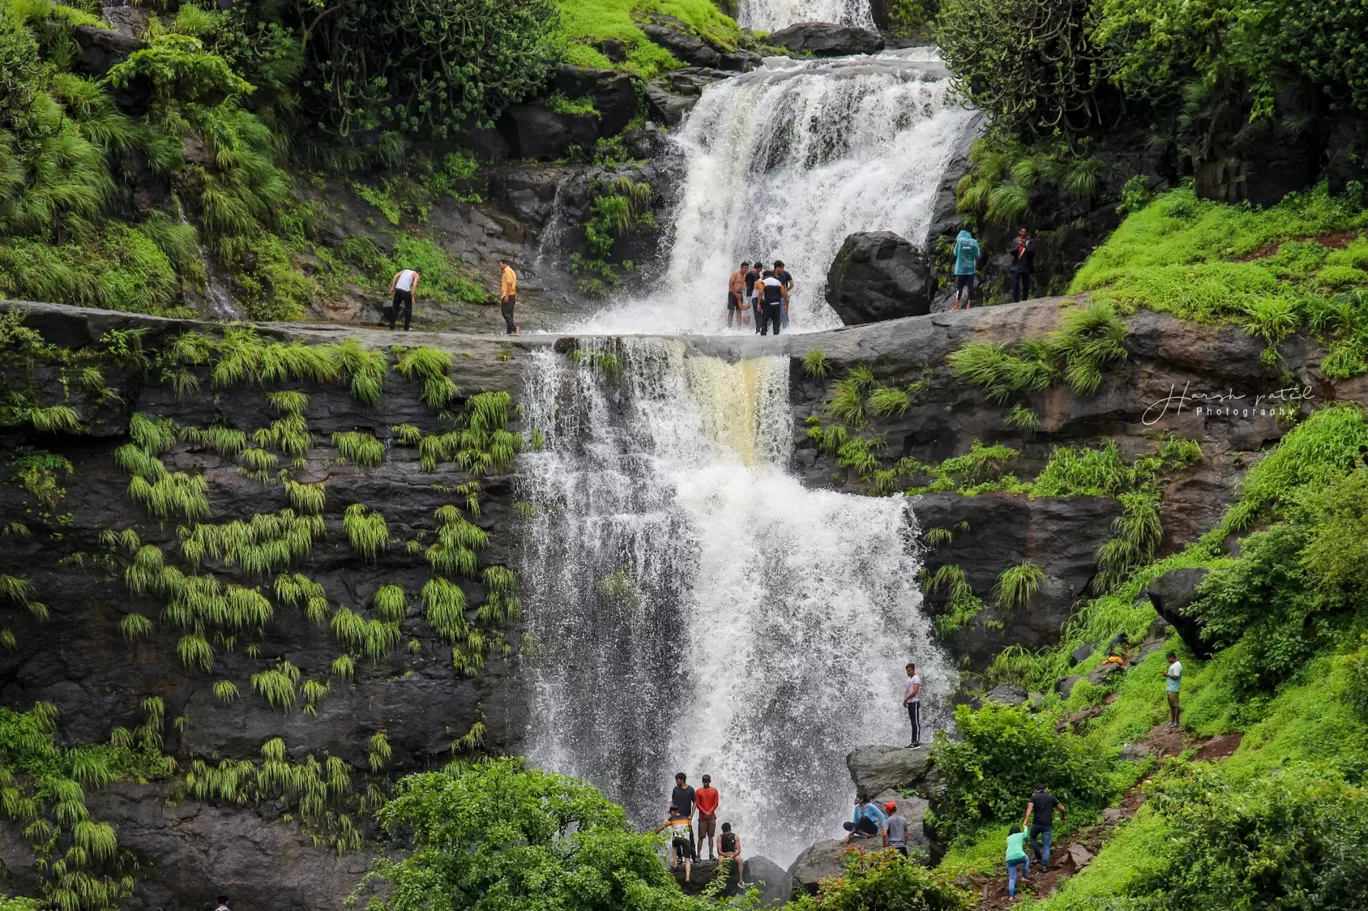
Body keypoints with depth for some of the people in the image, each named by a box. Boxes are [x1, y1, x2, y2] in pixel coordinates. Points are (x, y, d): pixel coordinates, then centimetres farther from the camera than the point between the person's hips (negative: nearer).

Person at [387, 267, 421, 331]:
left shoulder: (405, 271, 25)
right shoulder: (416, 275, 10)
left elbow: (395, 276, 10)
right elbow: (414, 285, -7)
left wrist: (392, 287, 8)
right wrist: (412, 297, -7)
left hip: (398, 290, 4)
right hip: (406, 291, -4)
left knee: (395, 308, 17)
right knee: (408, 309, 12)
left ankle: (392, 325, 12)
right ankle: (406, 327, 11)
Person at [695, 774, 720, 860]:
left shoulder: (714, 791, 5)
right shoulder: (699, 791, 2)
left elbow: (716, 804, 3)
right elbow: (697, 804, 0)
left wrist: (710, 812, -10)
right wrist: (704, 812, -12)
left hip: (711, 816, 1)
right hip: (702, 816, -1)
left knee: (711, 836, 3)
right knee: (701, 836, -3)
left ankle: (711, 854, 2)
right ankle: (699, 855, -3)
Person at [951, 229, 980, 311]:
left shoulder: (959, 241, -3)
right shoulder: (974, 242, 1)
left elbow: (955, 253, 1)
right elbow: (977, 256, 1)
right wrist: (976, 267, 12)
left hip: (961, 268, -1)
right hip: (971, 268, 1)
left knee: (959, 287, 1)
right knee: (970, 287, 3)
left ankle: (956, 306, -4)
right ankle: (968, 305, 0)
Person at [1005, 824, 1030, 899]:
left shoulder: (1008, 838, 23)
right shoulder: (1021, 835, 18)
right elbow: (1026, 834, 42)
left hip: (1010, 858, 2)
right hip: (1019, 856, -2)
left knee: (1012, 878, 8)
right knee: (1026, 859, 35)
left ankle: (1011, 896, -3)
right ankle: (1024, 877, 28)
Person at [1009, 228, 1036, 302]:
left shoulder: (1031, 241, 4)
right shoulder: (1015, 241, 10)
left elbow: (1032, 252, -6)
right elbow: (1012, 252, 2)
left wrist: (1025, 246, -23)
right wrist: (1018, 246, -17)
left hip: (1026, 267, -1)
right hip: (1016, 267, 1)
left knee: (1025, 286, 0)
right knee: (1015, 285, -7)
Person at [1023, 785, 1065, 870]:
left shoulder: (1034, 797, 5)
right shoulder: (1051, 797, 11)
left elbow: (1030, 807, -14)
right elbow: (1061, 808, 10)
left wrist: (1026, 820, -26)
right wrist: (1063, 818, 30)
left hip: (1037, 824, -1)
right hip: (1048, 825, 1)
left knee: (1033, 838, 27)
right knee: (1046, 846, 3)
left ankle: (1039, 857, 20)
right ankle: (1045, 864, -11)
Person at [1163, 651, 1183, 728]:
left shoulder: (1177, 665, -13)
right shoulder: (1173, 665, 19)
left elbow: (1175, 677, -20)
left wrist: (1167, 674, -11)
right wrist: (1166, 675, 7)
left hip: (1174, 689, -10)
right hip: (1170, 689, 10)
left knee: (1175, 705, -7)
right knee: (1171, 706, 13)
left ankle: (1176, 722, -5)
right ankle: (1172, 721, 18)